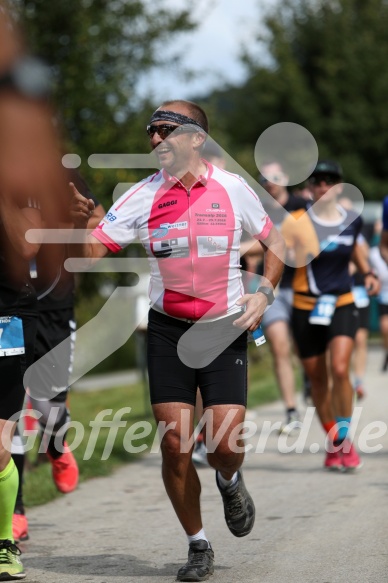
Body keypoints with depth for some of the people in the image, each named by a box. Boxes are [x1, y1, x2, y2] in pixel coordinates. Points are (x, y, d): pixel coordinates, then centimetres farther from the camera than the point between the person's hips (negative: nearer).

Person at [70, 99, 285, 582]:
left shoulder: (233, 188, -3)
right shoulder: (143, 196, -3)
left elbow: (275, 242, 11)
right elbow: (90, 252, -7)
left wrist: (264, 293, -4)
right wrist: (80, 221, -28)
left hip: (225, 328, -1)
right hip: (168, 329, 1)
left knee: (224, 443, -11)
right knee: (175, 443, -4)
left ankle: (229, 483, 28)